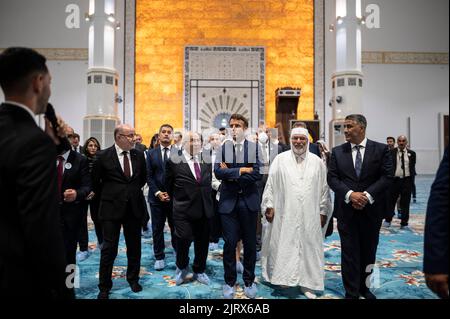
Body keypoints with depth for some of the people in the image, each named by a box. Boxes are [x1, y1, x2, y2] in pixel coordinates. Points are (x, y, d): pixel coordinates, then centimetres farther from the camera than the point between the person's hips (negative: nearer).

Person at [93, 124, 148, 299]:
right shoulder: (103, 156, -7)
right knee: (109, 249, 3)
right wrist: (107, 196, 10)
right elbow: (95, 181, 5)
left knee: (134, 246, 13)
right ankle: (104, 286, 20)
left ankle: (133, 278, 33)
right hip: (112, 208, -3)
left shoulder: (139, 155, 1)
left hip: (134, 207, 3)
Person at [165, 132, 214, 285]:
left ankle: (199, 270, 35)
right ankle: (182, 267, 28)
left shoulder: (207, 161, 6)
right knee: (183, 240, -3)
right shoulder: (174, 161, -6)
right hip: (184, 210, -4)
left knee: (202, 243, 12)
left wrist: (208, 200, 12)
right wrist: (178, 200, 7)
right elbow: (169, 185, 3)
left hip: (205, 209, 4)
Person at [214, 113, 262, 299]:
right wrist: (242, 170, -15)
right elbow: (218, 172, -11)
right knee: (230, 243, 6)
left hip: (249, 201, 0)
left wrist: (231, 174, -11)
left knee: (250, 243, 11)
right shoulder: (222, 148, 2)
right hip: (228, 201, 0)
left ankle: (249, 281, 29)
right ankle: (229, 282, 25)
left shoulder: (255, 148, 0)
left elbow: (257, 174, -12)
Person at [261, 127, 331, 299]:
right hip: (285, 214, -1)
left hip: (309, 215, 2)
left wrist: (323, 212, 5)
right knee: (284, 247, 5)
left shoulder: (317, 162, 5)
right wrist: (269, 205, -3)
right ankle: (283, 277, 22)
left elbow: (324, 188, 7)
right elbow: (270, 184, 1)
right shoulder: (280, 159, 1)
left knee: (308, 247, 8)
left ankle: (306, 283, 21)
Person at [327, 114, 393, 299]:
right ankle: (352, 292, 16)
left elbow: (387, 176, -6)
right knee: (349, 252, 4)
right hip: (346, 210, 0)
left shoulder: (381, 149, 0)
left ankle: (363, 286, 33)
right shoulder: (337, 151, 3)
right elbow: (332, 178, -2)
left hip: (372, 209, 0)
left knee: (368, 251, 14)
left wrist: (367, 195, -18)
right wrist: (350, 194, -18)